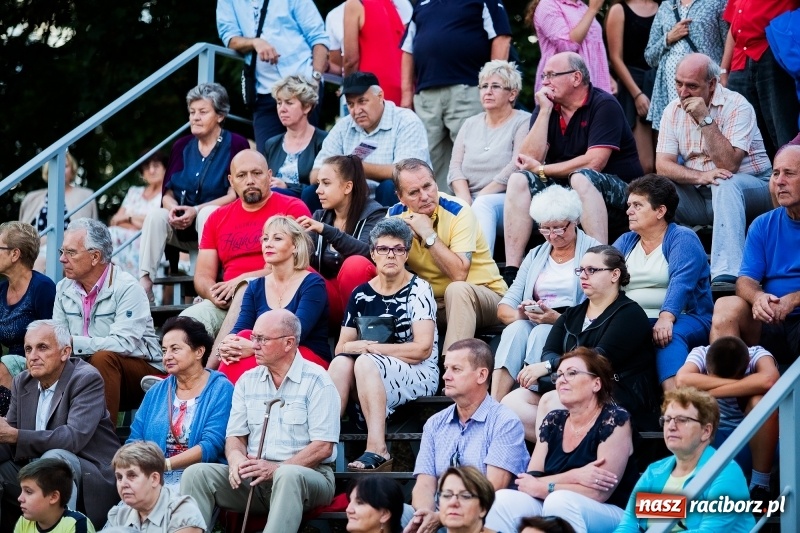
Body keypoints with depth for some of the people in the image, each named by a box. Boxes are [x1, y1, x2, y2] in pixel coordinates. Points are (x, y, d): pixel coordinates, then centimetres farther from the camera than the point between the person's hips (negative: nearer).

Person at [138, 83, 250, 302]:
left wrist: (196, 211, -20)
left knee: (207, 213, -36)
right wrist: (172, 207, -17)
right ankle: (144, 283, -37)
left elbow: (235, 195, -11)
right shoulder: (182, 146, 11)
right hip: (181, 229, 4)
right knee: (155, 215, -25)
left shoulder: (236, 144, -4)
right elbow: (167, 193, 8)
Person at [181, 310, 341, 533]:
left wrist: (276, 469, -22)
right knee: (196, 473, -18)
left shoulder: (316, 381, -4)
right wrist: (236, 458, -13)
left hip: (307, 475, -5)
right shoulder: (247, 381, 14)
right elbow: (235, 436, 13)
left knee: (288, 476, -40)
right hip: (254, 477, 5)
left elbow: (323, 447, -11)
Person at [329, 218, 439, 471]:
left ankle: (377, 449, -43)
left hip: (419, 375, -4)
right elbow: (342, 347, 9)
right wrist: (353, 348, -16)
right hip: (372, 374, 5)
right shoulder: (361, 295, 11)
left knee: (365, 363, -32)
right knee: (341, 363, -25)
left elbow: (422, 348, -13)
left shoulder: (418, 290, -4)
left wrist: (371, 347, -11)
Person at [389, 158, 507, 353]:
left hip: (482, 294, -4)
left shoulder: (458, 212, -19)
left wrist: (429, 234, -28)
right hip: (430, 301, 4)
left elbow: (459, 274, -28)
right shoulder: (396, 215, -4)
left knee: (457, 289, -37)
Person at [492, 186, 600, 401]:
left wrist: (559, 319, -21)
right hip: (534, 325, 4)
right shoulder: (536, 256, 22)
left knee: (541, 334, -34)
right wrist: (519, 314, -11)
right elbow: (503, 308, 13)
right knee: (516, 329, -30)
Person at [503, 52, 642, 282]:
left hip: (616, 191, -6)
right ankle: (511, 270, -23)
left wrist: (541, 170, -13)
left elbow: (594, 163, -23)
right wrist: (545, 111, -12)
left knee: (580, 177, -35)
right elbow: (531, 159, -6)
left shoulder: (604, 105, -12)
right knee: (519, 180, -15)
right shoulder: (546, 106, 6)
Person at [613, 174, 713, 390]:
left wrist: (666, 317, -35)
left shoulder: (682, 239, 2)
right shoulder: (625, 242, 21)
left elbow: (681, 282, -16)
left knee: (670, 335, -39)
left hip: (685, 320, -4)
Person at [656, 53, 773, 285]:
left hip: (753, 188, -4)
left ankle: (726, 275, -51)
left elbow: (728, 165, -25)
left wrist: (705, 119, -27)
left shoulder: (736, 106, -14)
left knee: (725, 185, -38)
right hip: (701, 197, 4)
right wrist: (700, 176, -26)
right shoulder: (674, 111, 2)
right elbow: (662, 165, -8)